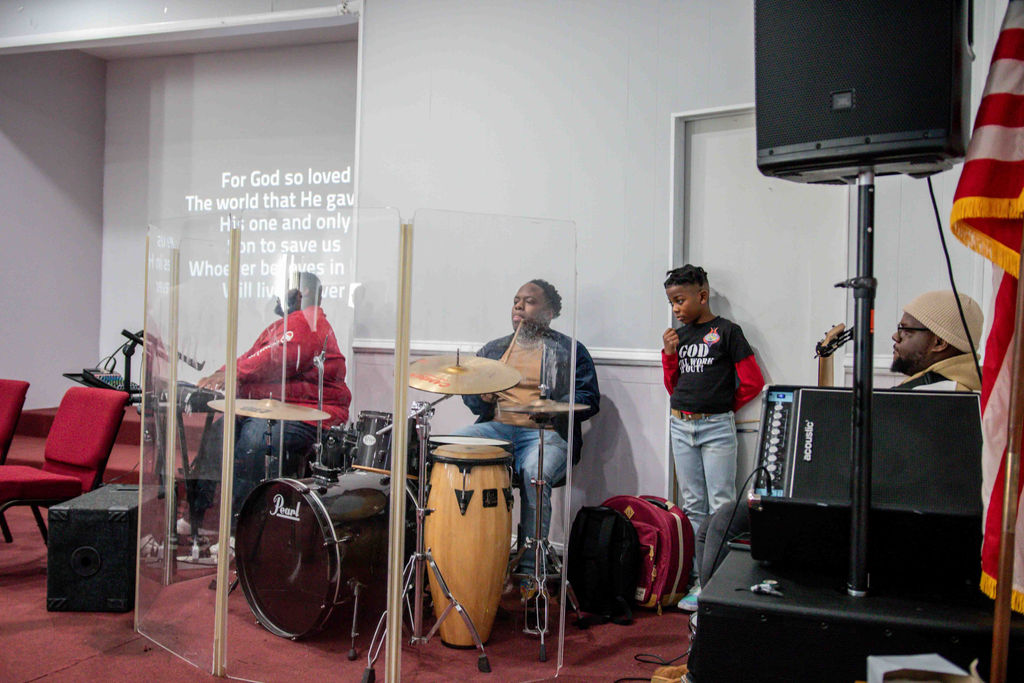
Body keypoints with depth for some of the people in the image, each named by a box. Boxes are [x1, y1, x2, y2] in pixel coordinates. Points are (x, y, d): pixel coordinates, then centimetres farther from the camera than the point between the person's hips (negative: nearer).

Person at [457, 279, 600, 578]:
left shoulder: (570, 351, 10)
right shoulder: (493, 349, 23)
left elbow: (590, 400, 3)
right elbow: (469, 393, 24)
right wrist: (482, 396, 0)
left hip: (547, 433, -4)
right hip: (497, 427, 4)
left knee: (535, 472, -36)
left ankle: (529, 567, -26)